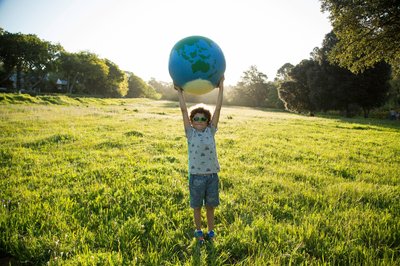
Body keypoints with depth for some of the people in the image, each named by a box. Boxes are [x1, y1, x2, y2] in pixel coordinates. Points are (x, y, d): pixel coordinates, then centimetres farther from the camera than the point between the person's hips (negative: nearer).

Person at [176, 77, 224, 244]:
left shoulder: (211, 131, 1)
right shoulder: (190, 133, -3)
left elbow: (218, 108, -3)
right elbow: (183, 110, -6)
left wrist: (221, 88, -4)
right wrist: (180, 91, -5)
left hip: (212, 175, 1)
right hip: (196, 175, -1)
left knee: (210, 206, 16)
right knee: (197, 206, 15)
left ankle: (211, 232, 35)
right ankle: (199, 231, 35)